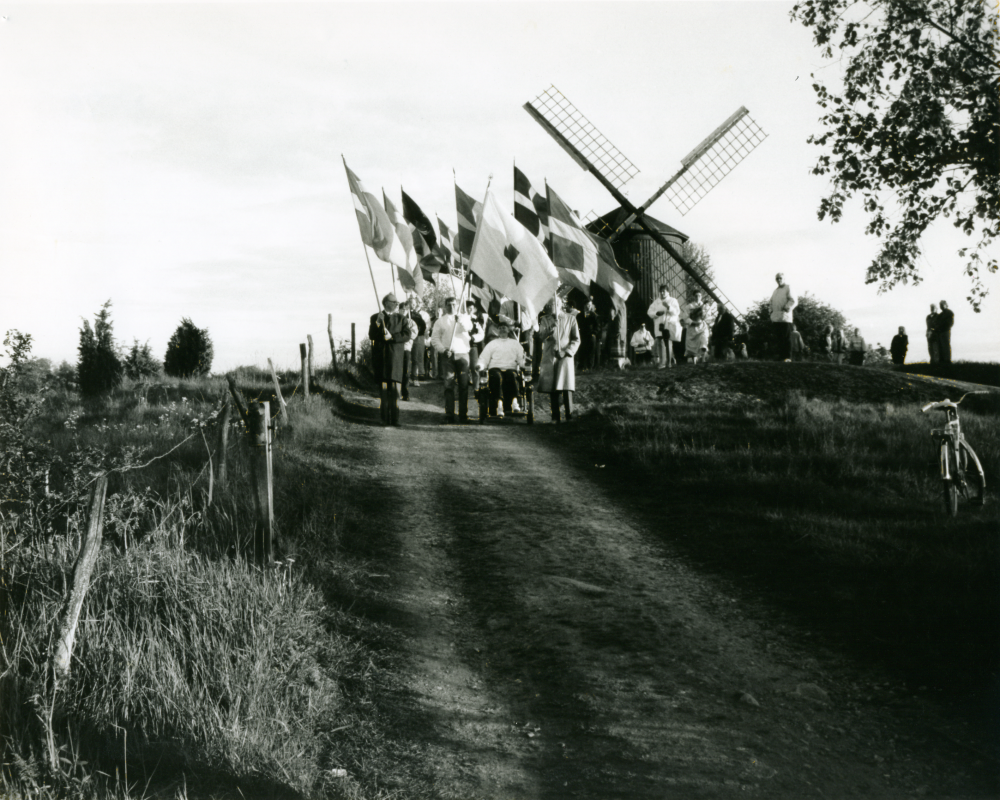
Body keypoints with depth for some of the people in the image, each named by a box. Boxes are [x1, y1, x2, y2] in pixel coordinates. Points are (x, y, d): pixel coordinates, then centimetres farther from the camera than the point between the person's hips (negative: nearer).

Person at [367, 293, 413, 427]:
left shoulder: (401, 319, 12)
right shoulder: (375, 318, 13)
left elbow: (407, 335, -1)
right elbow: (372, 336, 2)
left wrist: (392, 337, -12)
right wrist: (378, 324, -13)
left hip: (395, 357, 0)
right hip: (380, 357, 0)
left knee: (394, 389, -6)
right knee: (382, 388, -1)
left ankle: (395, 419, -6)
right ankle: (385, 419, 3)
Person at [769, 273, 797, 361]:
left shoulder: (788, 288, 2)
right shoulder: (776, 291, 24)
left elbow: (794, 301, -6)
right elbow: (772, 302, 28)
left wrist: (787, 308, -17)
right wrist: (771, 311, 13)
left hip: (785, 318, -6)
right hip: (775, 318, 7)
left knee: (786, 339, -6)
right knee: (778, 339, 5)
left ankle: (788, 357, -5)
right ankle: (781, 356, 9)